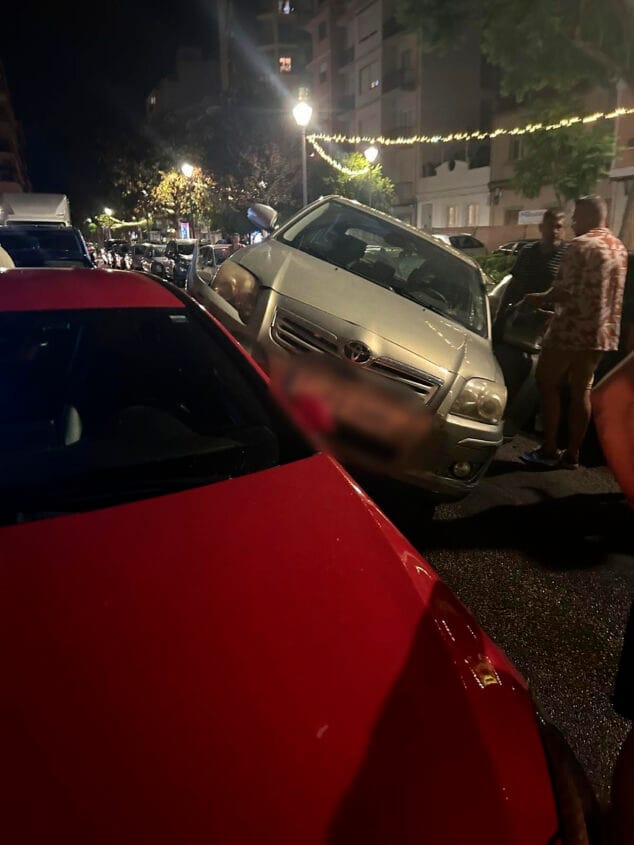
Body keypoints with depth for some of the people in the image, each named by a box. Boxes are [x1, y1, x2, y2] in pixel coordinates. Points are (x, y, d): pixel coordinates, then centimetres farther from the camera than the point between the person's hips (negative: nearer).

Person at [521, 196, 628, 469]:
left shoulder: (580, 245, -13)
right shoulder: (619, 248, 14)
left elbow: (565, 291, -18)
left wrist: (540, 299, 0)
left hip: (570, 330, -8)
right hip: (601, 333, 8)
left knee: (548, 385, 4)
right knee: (581, 391, 11)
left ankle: (549, 450, 5)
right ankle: (572, 454, 15)